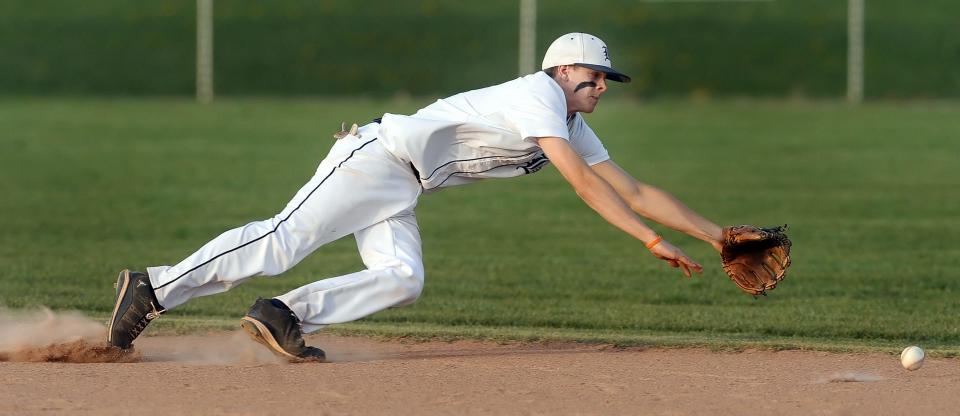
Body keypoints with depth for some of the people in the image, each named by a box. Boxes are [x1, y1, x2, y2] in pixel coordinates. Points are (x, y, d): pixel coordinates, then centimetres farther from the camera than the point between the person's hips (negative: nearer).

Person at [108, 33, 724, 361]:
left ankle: (284, 315, -10)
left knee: (402, 281, -11)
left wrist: (717, 234, 11)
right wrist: (653, 241, -23)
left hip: (401, 191, 9)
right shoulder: (538, 95, -14)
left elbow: (632, 190, 17)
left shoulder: (574, 128, 15)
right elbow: (584, 183, -22)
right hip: (380, 155, -9)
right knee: (283, 241, -17)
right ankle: (154, 290, -14)